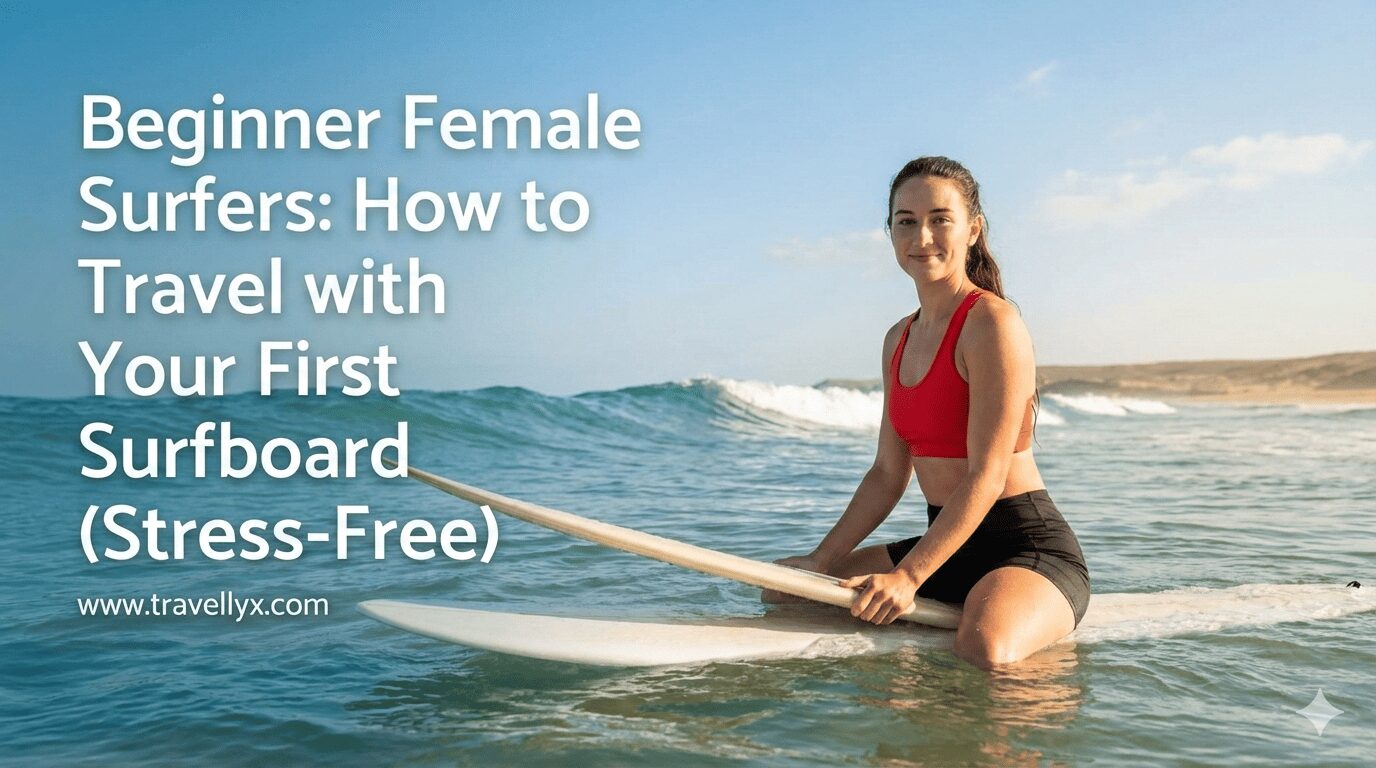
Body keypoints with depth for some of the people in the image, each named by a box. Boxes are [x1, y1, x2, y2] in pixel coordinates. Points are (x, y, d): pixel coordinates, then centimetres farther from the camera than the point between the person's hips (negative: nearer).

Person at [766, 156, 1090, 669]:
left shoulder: (993, 323, -16)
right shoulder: (899, 339, 10)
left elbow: (986, 477, -21)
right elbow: (888, 474, 11)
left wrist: (907, 576, -24)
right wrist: (820, 560, 3)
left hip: (1028, 547, -8)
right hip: (945, 544, 8)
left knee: (987, 651, -39)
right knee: (783, 592, 8)